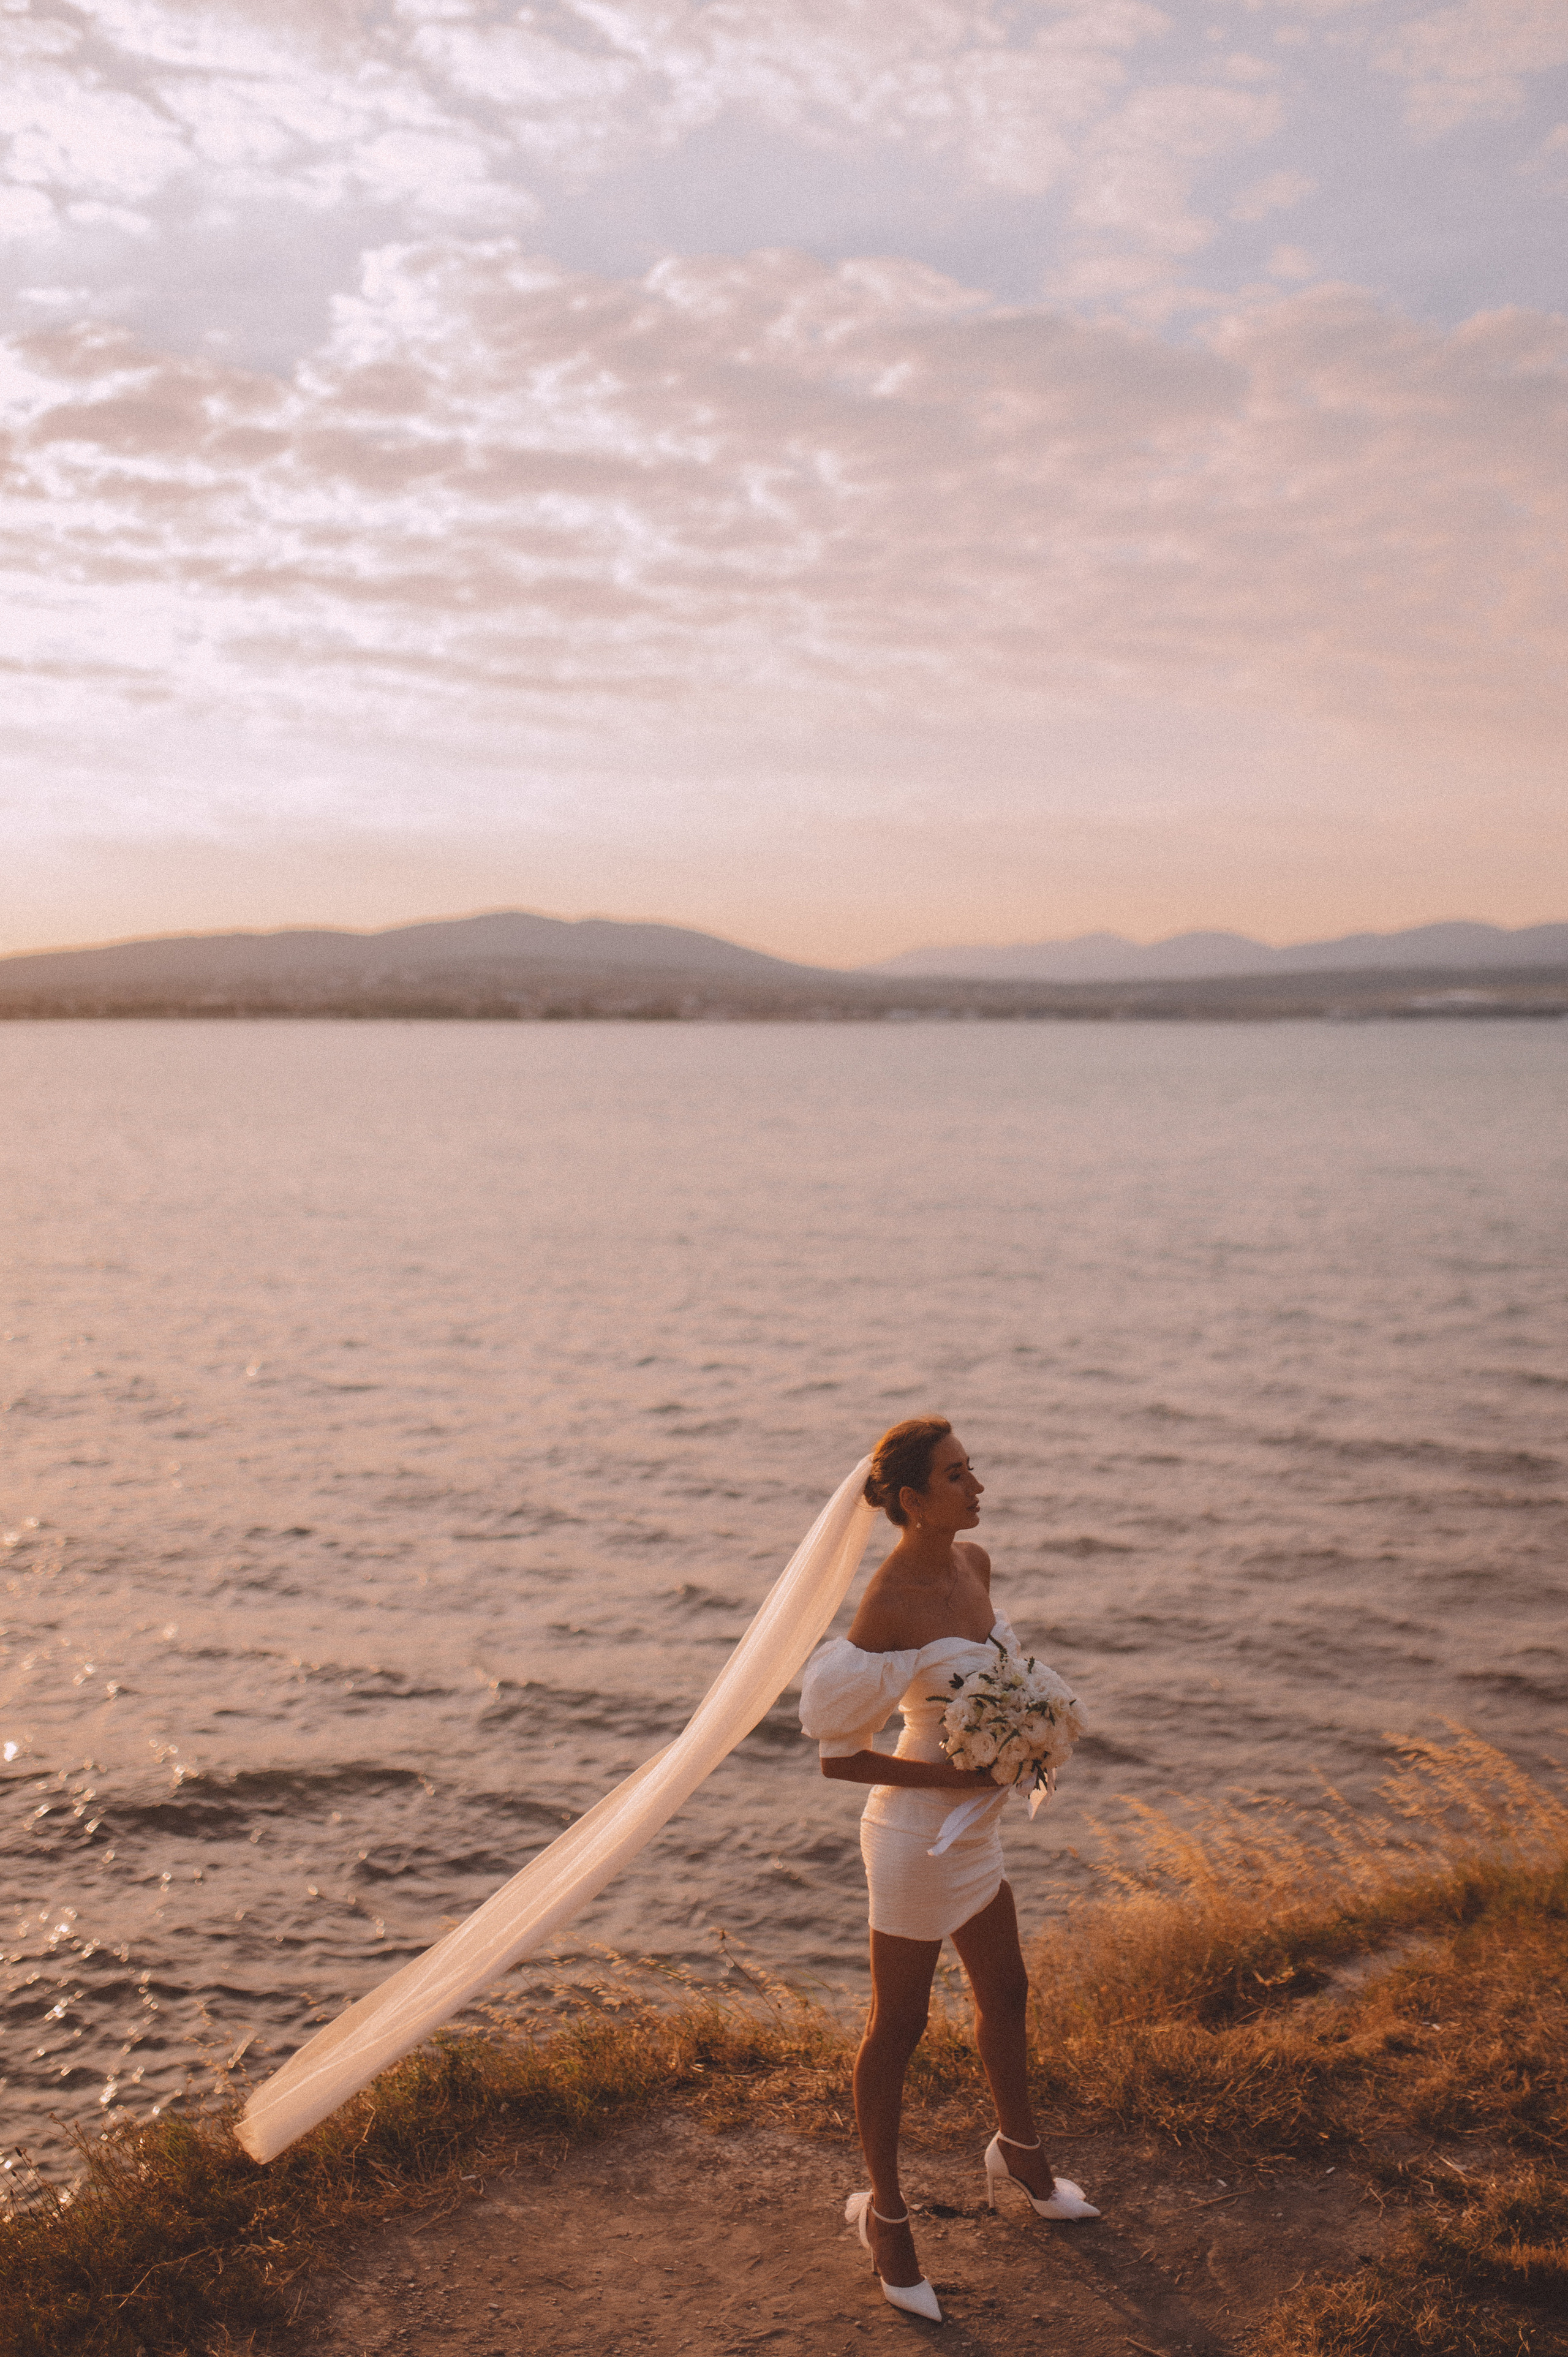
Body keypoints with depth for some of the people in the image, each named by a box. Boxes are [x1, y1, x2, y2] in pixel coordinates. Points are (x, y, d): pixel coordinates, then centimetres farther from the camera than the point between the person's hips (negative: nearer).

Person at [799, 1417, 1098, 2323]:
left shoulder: (974, 1561, -2)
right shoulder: (888, 1605, -27)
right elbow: (839, 1758, -22)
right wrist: (955, 1778, -24)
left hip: (976, 1826, 8)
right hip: (919, 1836, -8)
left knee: (1007, 1992, 25)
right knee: (899, 2027, 10)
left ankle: (1021, 2155, 49)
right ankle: (885, 2211, 29)